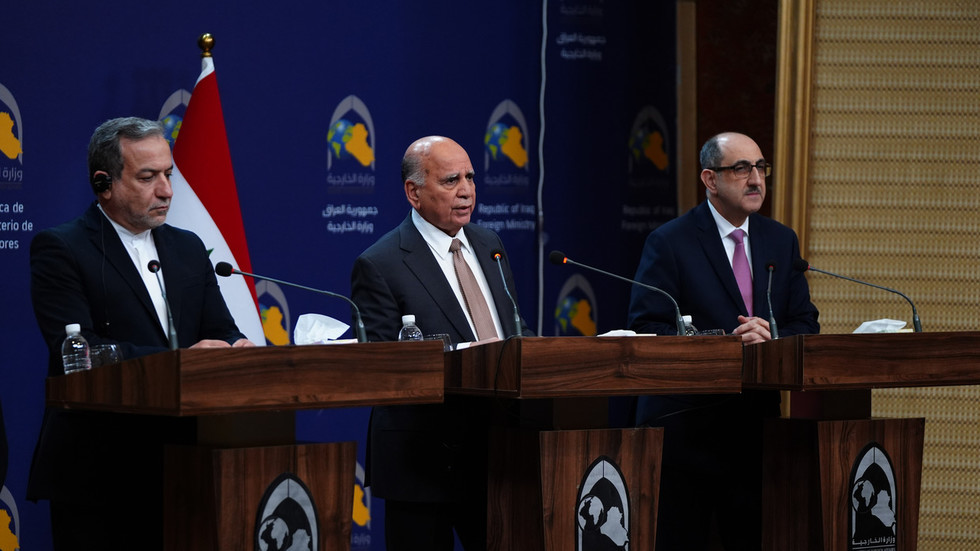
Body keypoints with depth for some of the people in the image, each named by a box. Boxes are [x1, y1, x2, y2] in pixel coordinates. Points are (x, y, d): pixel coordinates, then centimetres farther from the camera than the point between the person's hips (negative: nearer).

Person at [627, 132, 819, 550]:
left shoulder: (781, 241, 13)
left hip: (756, 421, 5)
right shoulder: (669, 243, -5)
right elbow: (646, 329, -12)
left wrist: (770, 339, -13)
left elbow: (805, 323, 11)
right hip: (684, 422, -5)